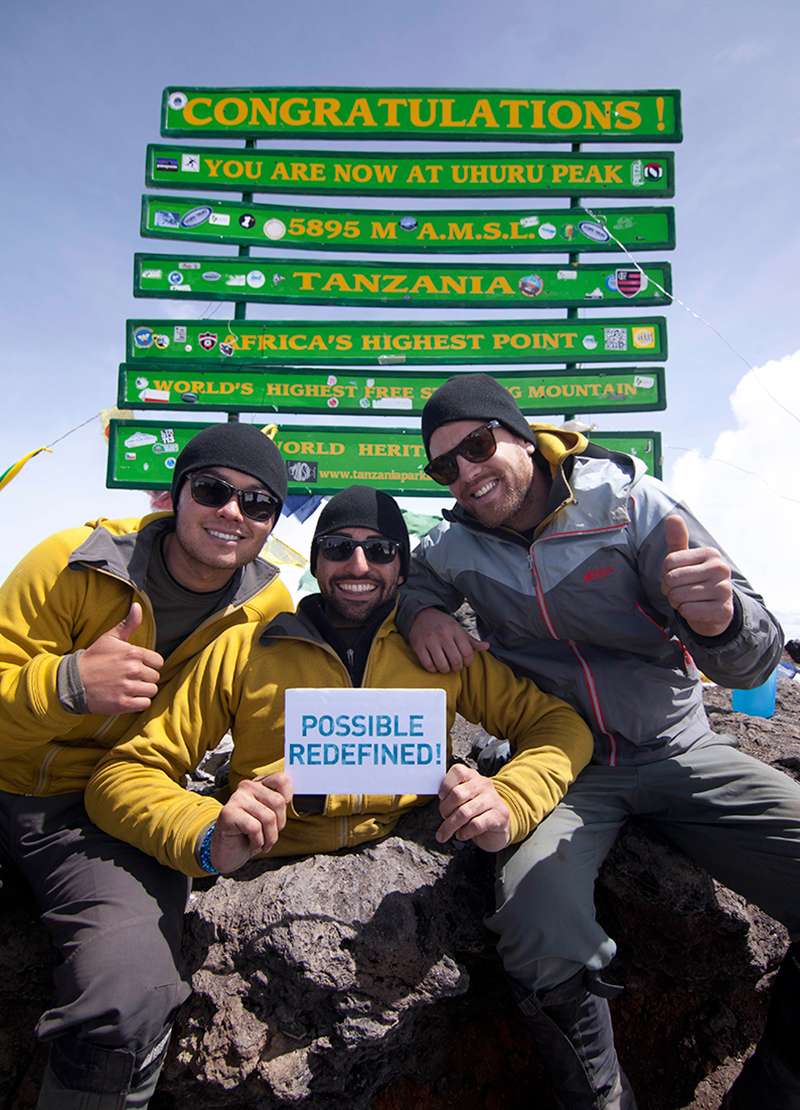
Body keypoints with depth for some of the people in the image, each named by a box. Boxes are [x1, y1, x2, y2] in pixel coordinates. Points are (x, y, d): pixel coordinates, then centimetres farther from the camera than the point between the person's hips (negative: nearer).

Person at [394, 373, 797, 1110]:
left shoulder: (630, 502, -7)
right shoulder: (454, 546, 0)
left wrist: (719, 619, -34)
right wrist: (420, 613, -6)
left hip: (678, 751, 1)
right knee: (542, 938, -29)